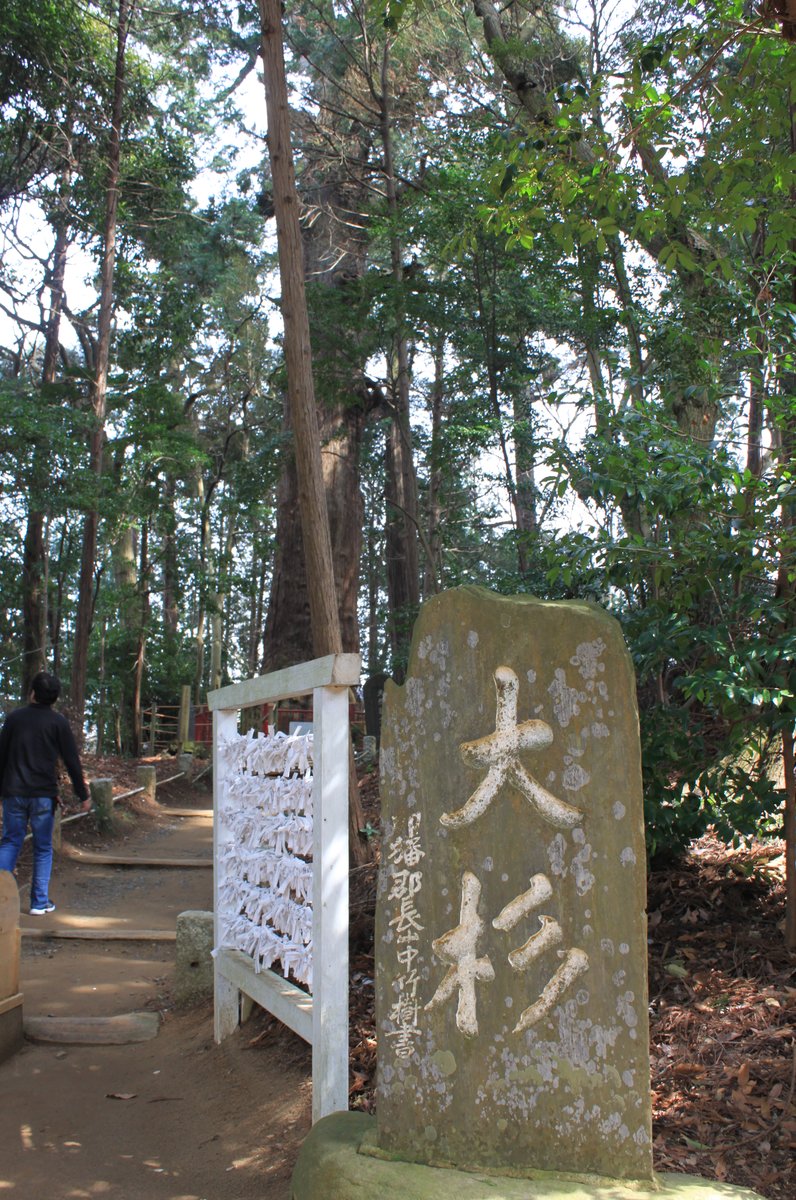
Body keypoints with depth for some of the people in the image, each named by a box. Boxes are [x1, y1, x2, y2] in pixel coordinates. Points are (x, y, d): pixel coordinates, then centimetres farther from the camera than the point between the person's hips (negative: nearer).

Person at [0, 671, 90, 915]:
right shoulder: (58, 721, -4)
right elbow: (71, 760, -3)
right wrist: (83, 795, 3)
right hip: (43, 794, -2)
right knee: (43, 848, 7)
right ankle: (40, 902, 8)